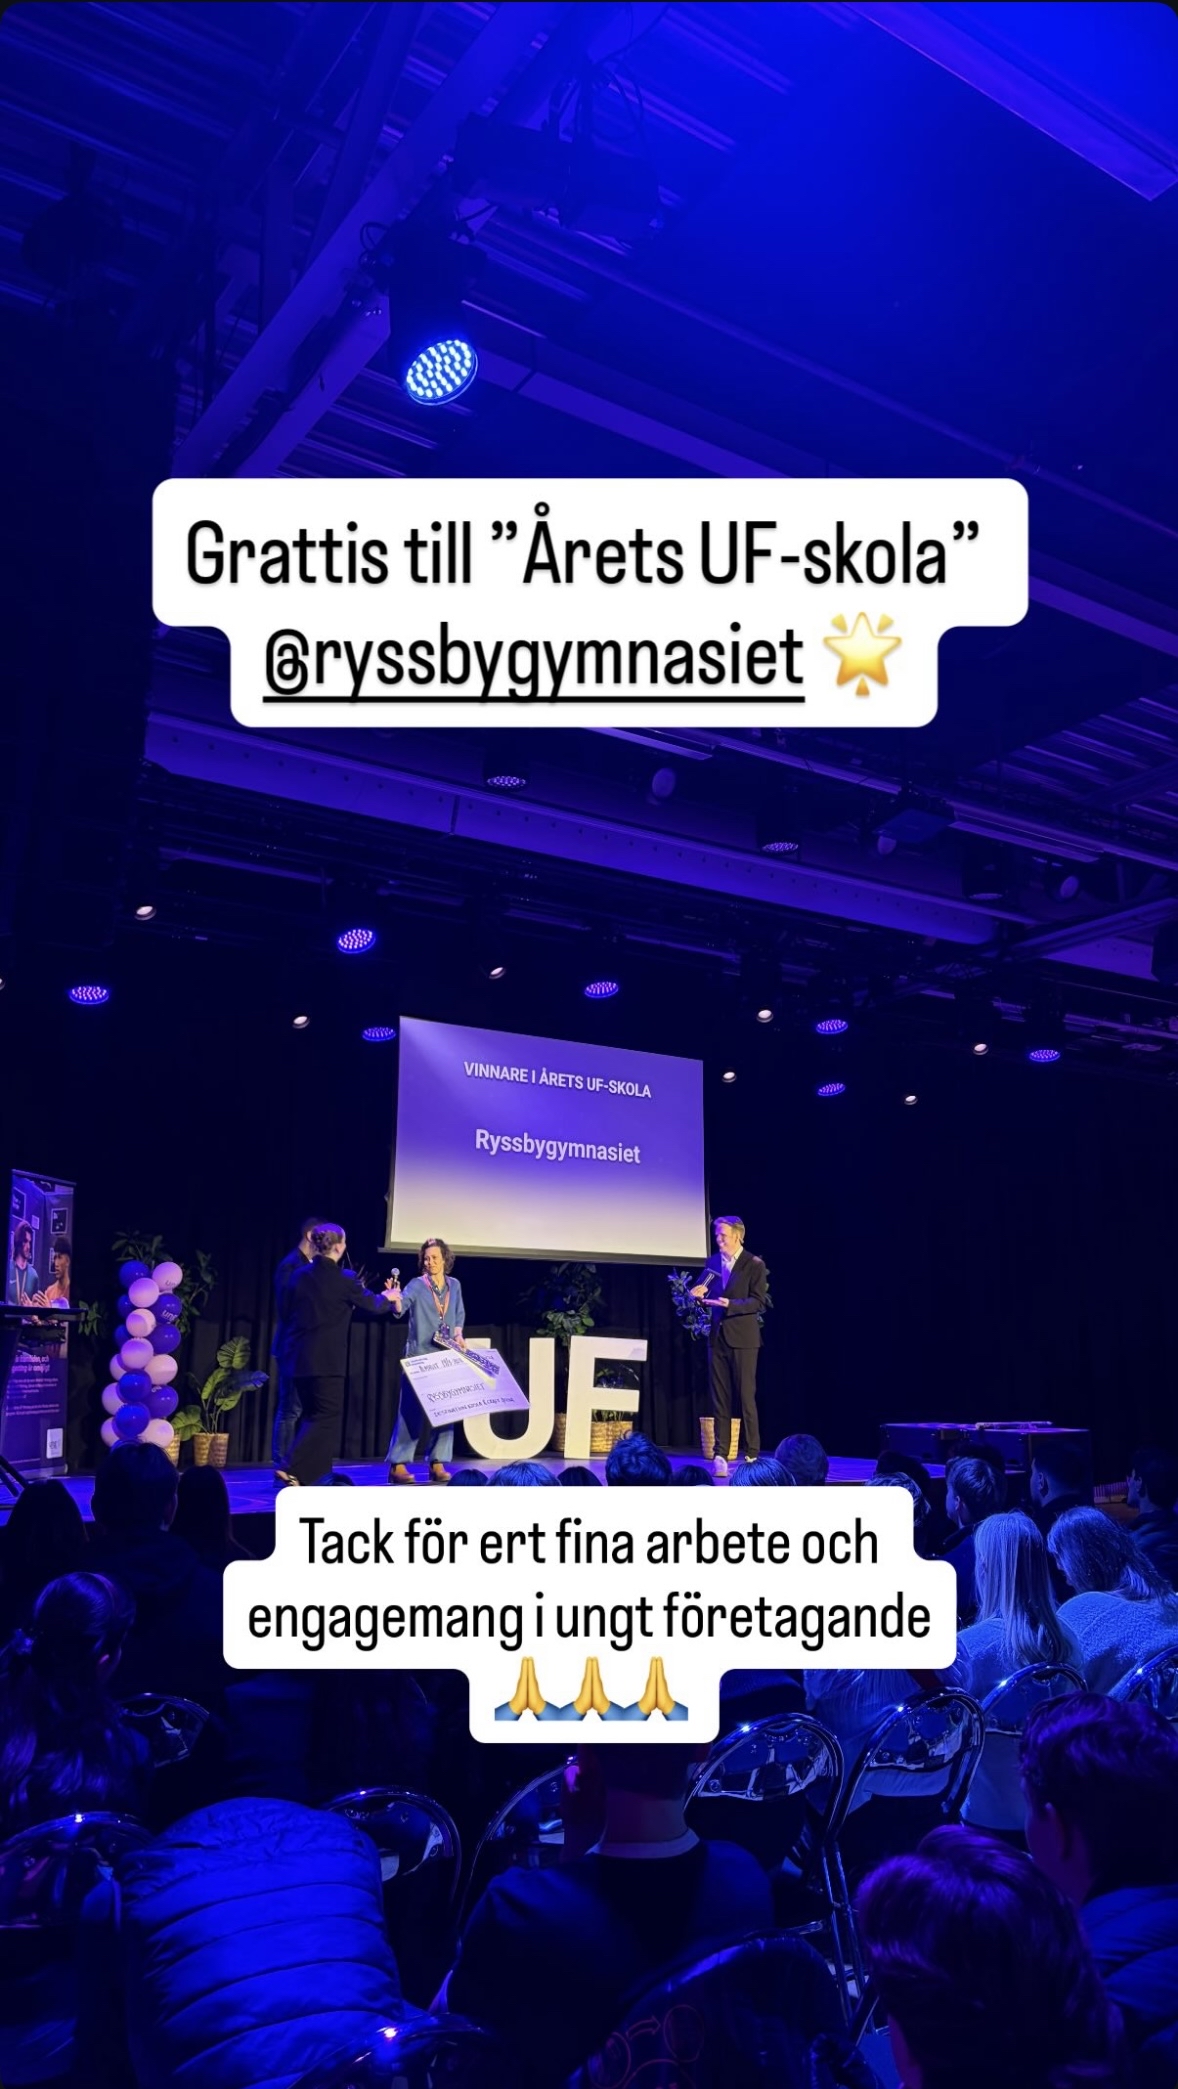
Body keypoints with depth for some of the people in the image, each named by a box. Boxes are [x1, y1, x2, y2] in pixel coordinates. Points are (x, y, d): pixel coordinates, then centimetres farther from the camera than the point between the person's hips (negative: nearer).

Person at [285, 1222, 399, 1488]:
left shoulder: (301, 1276, 5)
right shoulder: (343, 1278, -10)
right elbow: (371, 1305, 4)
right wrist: (388, 1297, 26)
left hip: (300, 1357, 6)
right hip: (327, 1360, -6)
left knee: (313, 1416, 17)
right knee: (327, 1417, 0)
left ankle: (309, 1474, 19)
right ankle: (293, 1471, -12)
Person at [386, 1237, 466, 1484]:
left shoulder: (454, 1285, 8)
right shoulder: (417, 1285, -5)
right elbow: (400, 1308, -21)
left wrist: (459, 1335, 2)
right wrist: (395, 1298, -42)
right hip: (419, 1356, -4)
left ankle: (437, 1464, 11)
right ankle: (398, 1464, -2)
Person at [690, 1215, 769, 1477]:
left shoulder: (755, 1265, -5)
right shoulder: (712, 1262, 10)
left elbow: (760, 1302, -11)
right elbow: (707, 1295, 15)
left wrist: (730, 1304, -22)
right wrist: (699, 1293, -8)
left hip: (742, 1338, -5)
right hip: (717, 1337, 5)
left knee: (746, 1398, -1)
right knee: (720, 1399, 6)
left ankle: (752, 1456, 6)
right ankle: (721, 1455, 9)